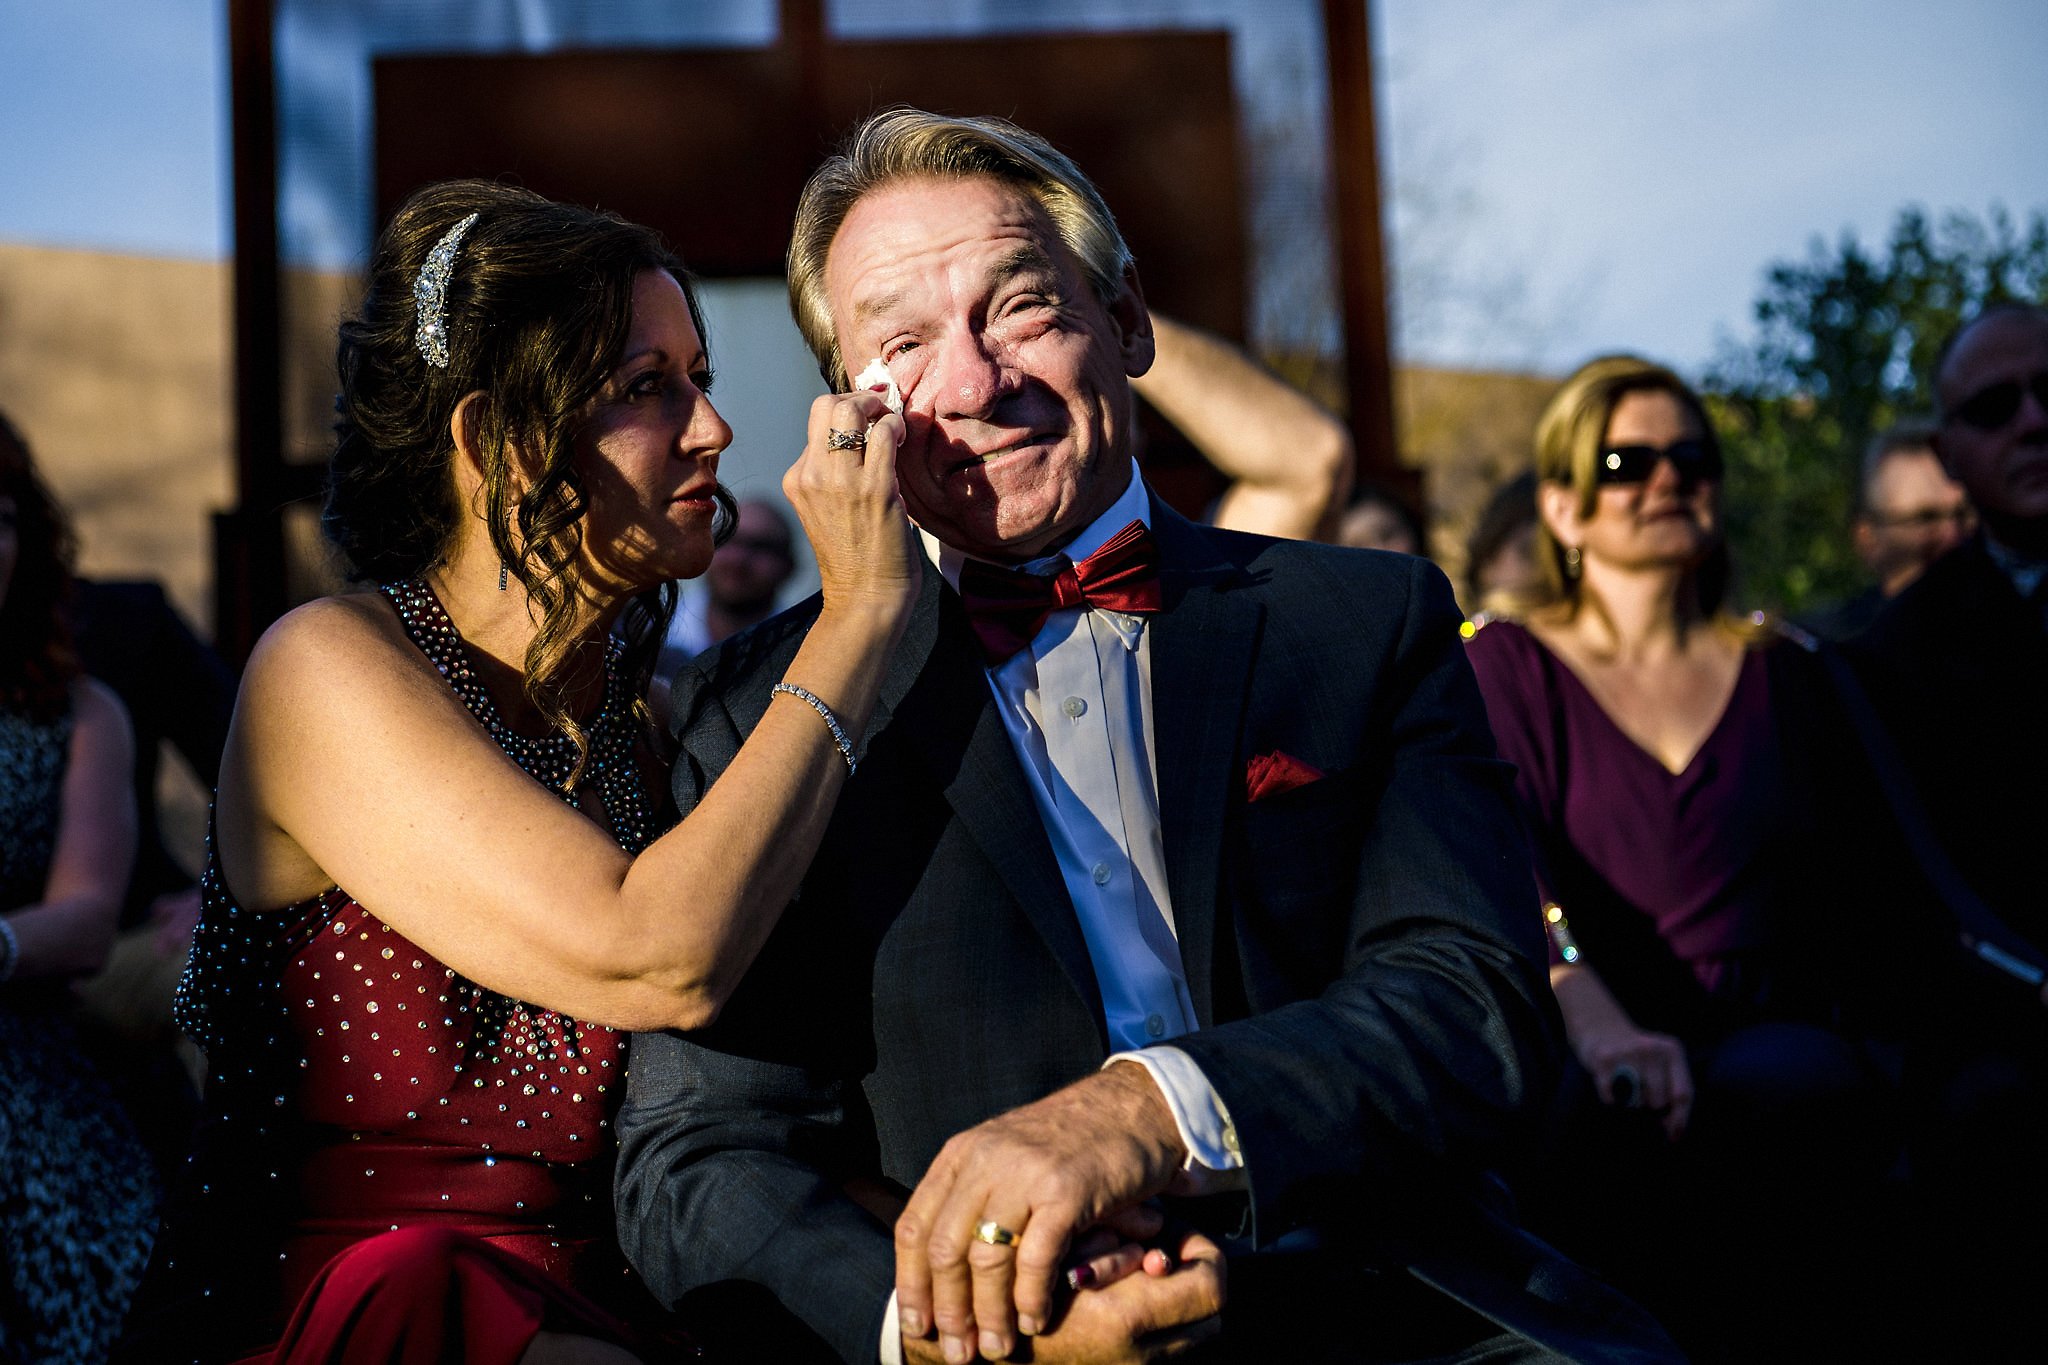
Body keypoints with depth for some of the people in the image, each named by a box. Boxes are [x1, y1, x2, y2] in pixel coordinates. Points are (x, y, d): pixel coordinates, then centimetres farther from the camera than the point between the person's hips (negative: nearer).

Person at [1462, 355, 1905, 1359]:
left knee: (1797, 1085, -31)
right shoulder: (1505, 664, 10)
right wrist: (1595, 1023, -25)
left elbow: (1845, 881, 15)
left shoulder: (1782, 673, 20)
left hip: (1770, 1044, 2)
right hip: (1579, 1065, -2)